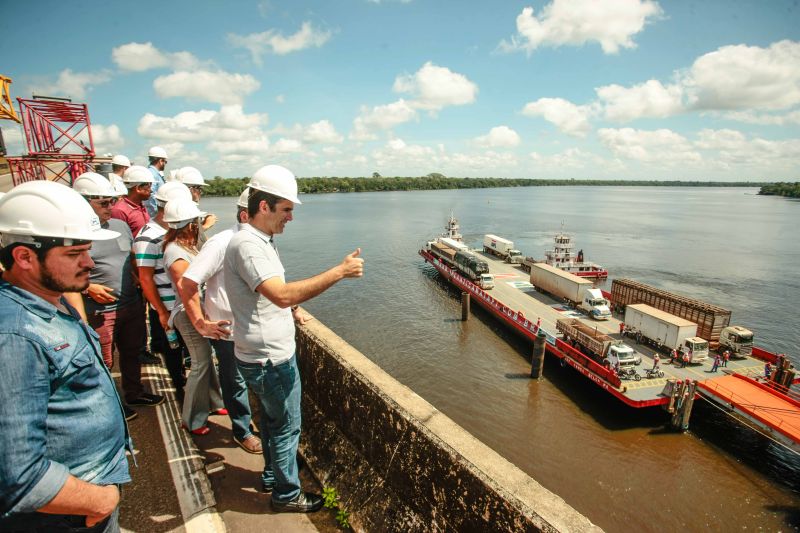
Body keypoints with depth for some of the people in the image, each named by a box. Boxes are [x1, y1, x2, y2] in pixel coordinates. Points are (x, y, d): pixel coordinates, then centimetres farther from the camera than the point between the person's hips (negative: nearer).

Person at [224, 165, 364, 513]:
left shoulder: (260, 241, 7)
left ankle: (272, 475, 47)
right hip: (269, 358, -10)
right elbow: (282, 294, -41)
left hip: (269, 353, 10)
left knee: (273, 419, 26)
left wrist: (292, 309, 12)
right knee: (286, 427, 9)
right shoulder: (247, 245, -26)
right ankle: (286, 495, 31)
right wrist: (340, 272, -39)